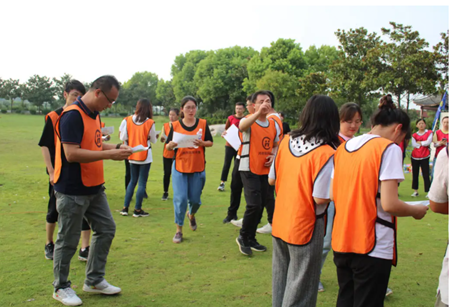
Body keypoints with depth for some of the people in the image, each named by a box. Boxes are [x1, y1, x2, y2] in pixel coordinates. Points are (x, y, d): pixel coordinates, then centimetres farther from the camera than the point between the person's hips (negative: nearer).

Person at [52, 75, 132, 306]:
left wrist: (116, 147, 2)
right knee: (68, 241, 5)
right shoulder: (72, 116, -20)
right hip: (72, 191, -9)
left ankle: (94, 281, 27)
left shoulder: (94, 114, 9)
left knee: (106, 229, 13)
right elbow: (71, 154, -26)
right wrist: (110, 155, -24)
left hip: (94, 189, 9)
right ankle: (61, 288, 24)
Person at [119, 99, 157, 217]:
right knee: (142, 183, 4)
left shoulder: (128, 120, -4)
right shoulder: (150, 123, -11)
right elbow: (153, 140, 1)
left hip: (132, 156, 4)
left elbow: (123, 138, 0)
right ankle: (137, 210, 7)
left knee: (132, 181, 16)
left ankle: (125, 208, 16)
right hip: (145, 156, -4)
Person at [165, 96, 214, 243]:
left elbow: (210, 142, 4)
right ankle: (179, 230, 9)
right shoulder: (175, 125, -1)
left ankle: (191, 215, 44)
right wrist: (171, 144, -20)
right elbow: (167, 147, 3)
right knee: (180, 199, -7)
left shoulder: (203, 123, 0)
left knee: (195, 199, 9)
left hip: (198, 168, 1)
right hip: (179, 167, -1)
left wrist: (202, 143, -17)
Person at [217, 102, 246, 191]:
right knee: (227, 164, -4)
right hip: (230, 144, -1)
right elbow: (226, 129, 10)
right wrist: (224, 134, -11)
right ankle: (222, 183, 3)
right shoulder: (230, 118, 2)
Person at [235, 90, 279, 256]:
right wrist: (258, 113, -50)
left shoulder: (273, 124, 9)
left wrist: (273, 155, -1)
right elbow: (242, 127, -36)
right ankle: (243, 237, 9)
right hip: (250, 169, -6)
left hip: (266, 170, 6)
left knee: (261, 205, 11)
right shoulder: (248, 121, -10)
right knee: (254, 204, -14)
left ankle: (251, 239, 27)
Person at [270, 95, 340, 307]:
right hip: (305, 227, -6)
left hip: (280, 224, 6)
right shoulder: (326, 153, -19)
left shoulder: (286, 142, -1)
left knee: (280, 281, 22)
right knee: (300, 290, 10)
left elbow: (271, 180, 7)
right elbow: (320, 198, -20)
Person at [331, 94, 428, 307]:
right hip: (372, 246, -6)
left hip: (341, 241, 7)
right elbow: (389, 204, -17)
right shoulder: (389, 148, -11)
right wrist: (415, 211, 1)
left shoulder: (343, 148, 9)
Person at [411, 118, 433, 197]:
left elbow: (428, 142, -12)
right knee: (415, 174, 6)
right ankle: (415, 191, 15)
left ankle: (429, 192, -7)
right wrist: (424, 144, -8)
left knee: (426, 175, -9)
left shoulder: (429, 133, 4)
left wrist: (419, 142, -4)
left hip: (424, 157, -3)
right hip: (415, 157, 3)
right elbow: (414, 145, -7)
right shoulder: (414, 135, 10)